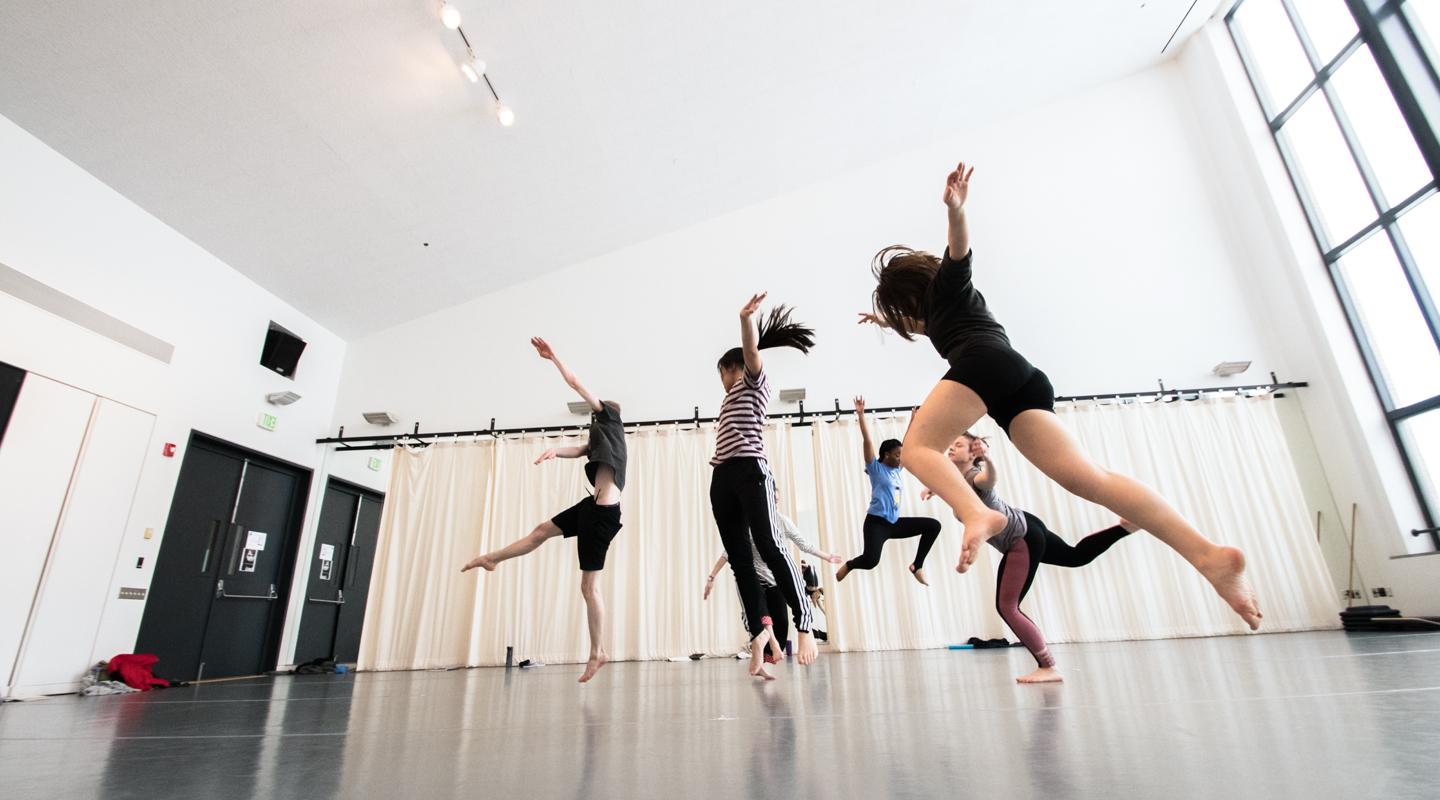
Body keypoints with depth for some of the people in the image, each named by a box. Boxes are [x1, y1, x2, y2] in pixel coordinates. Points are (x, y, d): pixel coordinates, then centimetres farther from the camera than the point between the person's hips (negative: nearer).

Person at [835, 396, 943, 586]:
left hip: (895, 522, 8)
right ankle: (848, 565, 8)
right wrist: (861, 415, -18)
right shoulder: (876, 468, -5)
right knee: (870, 561, -27)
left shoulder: (897, 469, 13)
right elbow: (867, 441, -14)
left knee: (933, 525, 2)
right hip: (876, 522, -8)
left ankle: (917, 565, 10)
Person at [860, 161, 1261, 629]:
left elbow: (961, 251, -2)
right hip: (1024, 382, 8)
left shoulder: (946, 282, 22)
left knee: (917, 450, -13)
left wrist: (955, 210, -20)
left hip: (985, 363, -8)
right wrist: (887, 320, 71)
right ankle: (1209, 554, -20)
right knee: (1087, 478, -8)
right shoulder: (945, 306, 42)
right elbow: (923, 326, 65)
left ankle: (978, 516, -40)